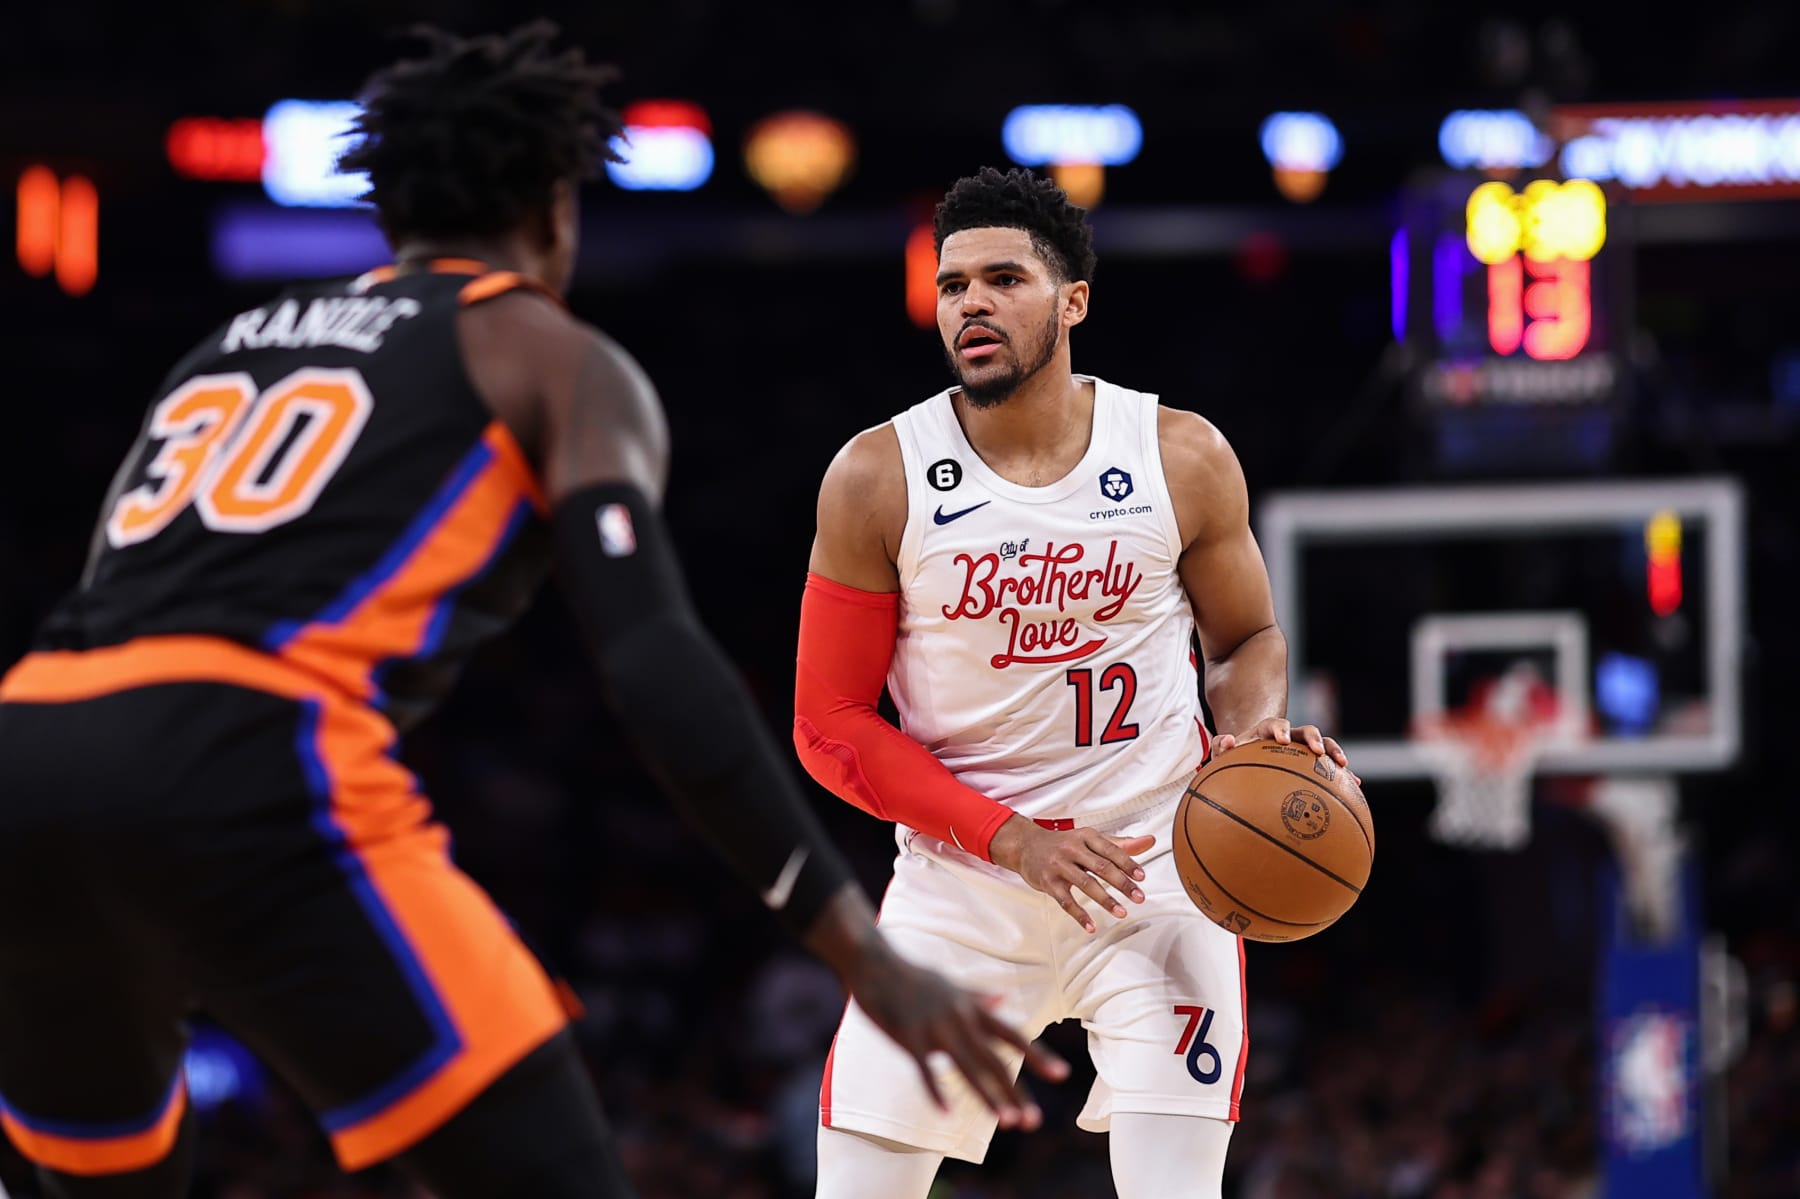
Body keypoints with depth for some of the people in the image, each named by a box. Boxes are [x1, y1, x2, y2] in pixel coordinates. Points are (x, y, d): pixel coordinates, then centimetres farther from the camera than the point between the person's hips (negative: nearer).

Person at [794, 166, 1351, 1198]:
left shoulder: (1183, 458, -4)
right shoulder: (877, 481, -7)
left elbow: (1248, 637, 12)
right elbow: (831, 725, -4)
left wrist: (1258, 731, -12)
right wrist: (1011, 839, -15)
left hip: (1157, 871, 0)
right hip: (961, 885, 0)